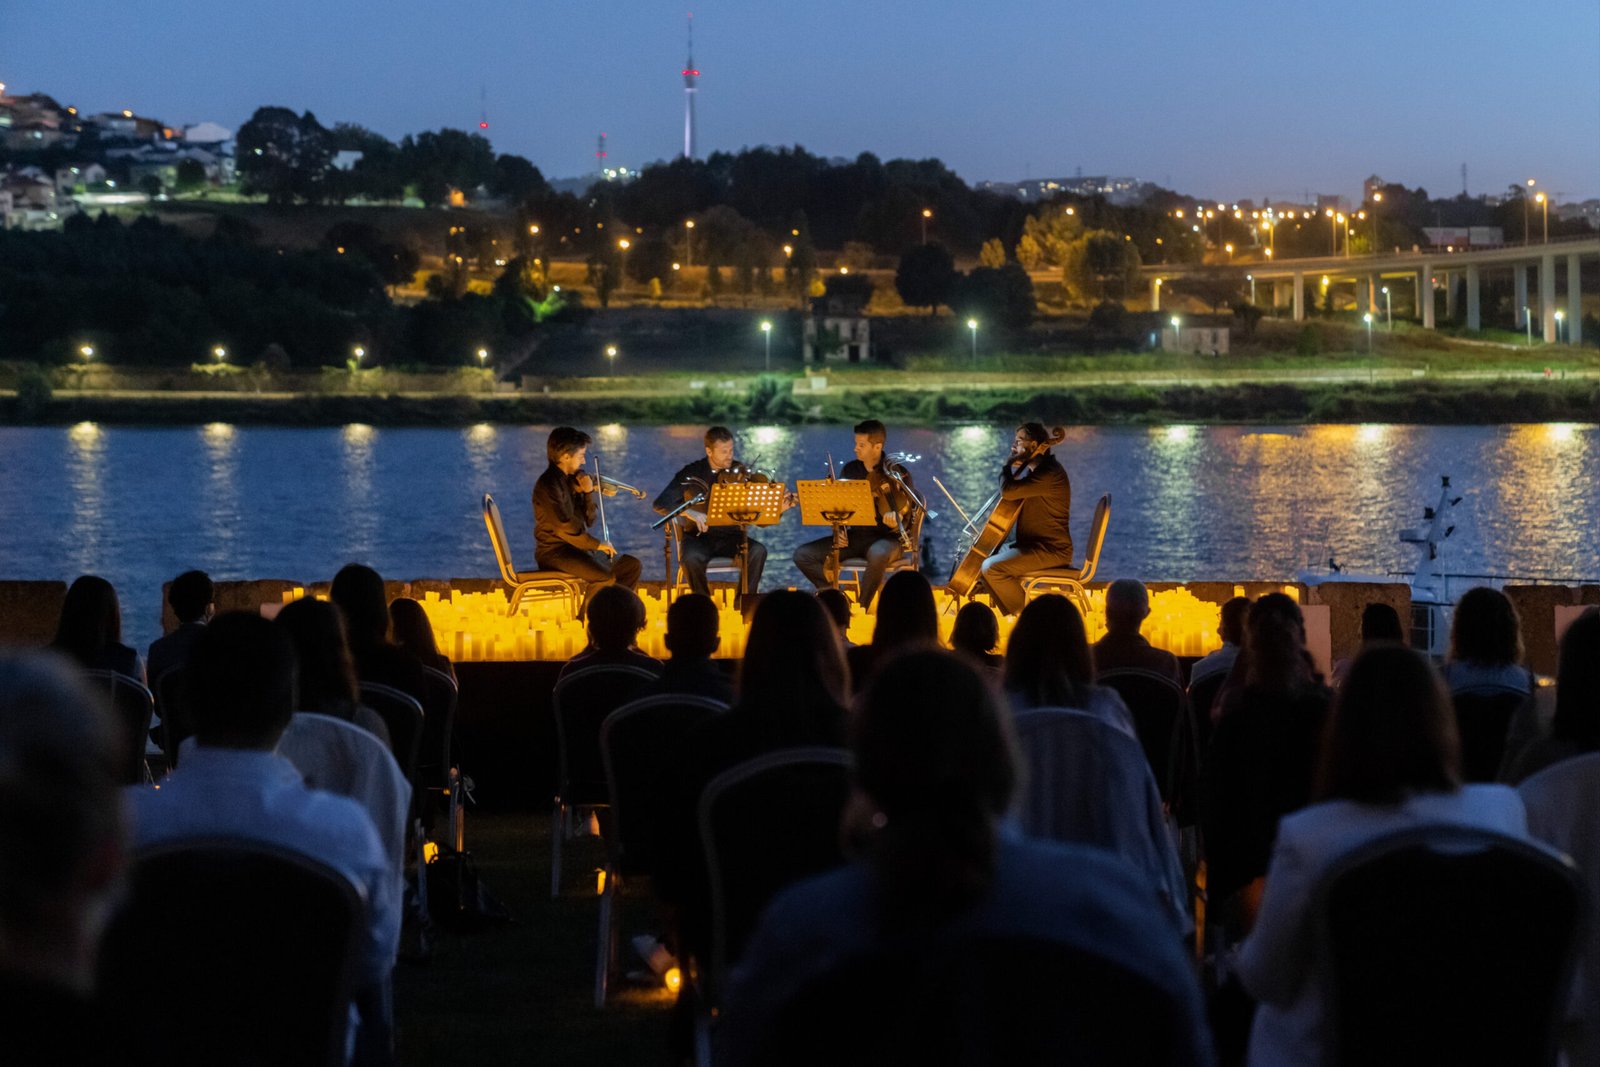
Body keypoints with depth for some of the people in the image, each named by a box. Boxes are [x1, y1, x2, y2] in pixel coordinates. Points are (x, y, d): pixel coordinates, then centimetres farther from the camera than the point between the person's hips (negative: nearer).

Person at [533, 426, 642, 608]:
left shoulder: (571, 479, 13)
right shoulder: (549, 484, -15)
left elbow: (589, 519, 12)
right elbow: (563, 527, -22)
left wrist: (590, 493, -5)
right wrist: (596, 544, -17)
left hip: (576, 547, 10)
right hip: (555, 551, -9)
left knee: (631, 565, 5)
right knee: (606, 577, -30)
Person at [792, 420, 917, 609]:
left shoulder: (897, 473, -7)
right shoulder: (850, 470, 6)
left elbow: (907, 515, -9)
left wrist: (895, 524, -32)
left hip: (888, 538, -5)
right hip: (855, 537, 5)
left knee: (877, 554, -43)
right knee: (803, 555, -11)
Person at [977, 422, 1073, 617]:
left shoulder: (1049, 473, -21)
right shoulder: (1037, 468, 12)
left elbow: (1008, 491, -31)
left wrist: (1008, 466, -12)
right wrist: (1013, 469, 7)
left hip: (1050, 550, -11)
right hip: (1034, 543, 11)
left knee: (991, 568, -22)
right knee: (992, 554, 22)